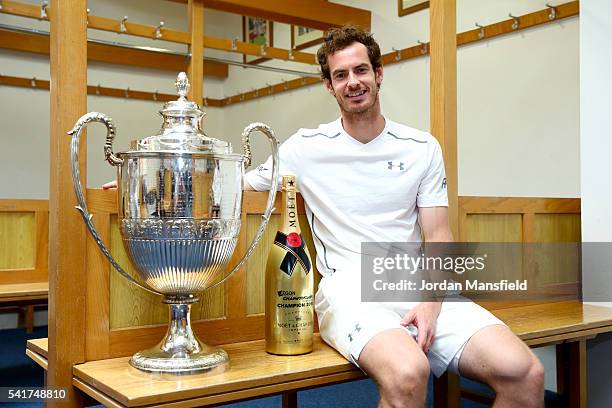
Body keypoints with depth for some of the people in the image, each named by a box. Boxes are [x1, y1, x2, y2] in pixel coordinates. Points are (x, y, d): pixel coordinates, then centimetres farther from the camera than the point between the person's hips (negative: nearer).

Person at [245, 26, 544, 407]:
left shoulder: (422, 148, 10)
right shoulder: (307, 147, 6)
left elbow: (438, 237, 6)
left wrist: (431, 303, -11)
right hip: (350, 290, -2)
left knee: (525, 374, -20)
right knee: (408, 374, -36)